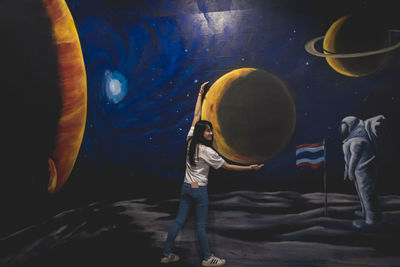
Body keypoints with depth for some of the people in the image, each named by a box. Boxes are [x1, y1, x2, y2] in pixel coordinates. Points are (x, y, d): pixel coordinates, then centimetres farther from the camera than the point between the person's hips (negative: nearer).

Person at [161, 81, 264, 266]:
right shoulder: (207, 152, -16)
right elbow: (227, 167, -11)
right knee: (201, 225, 4)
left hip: (186, 187, 7)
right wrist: (250, 168, -5)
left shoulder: (190, 141, 0)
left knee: (179, 221, 12)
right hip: (199, 190, -7)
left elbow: (196, 116, 9)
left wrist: (200, 94, 15)